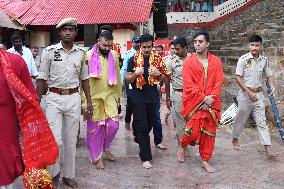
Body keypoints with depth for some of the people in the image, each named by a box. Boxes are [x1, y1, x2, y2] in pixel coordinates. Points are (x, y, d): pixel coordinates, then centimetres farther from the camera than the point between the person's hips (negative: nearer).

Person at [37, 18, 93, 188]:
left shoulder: (81, 53, 5)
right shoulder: (49, 51, -2)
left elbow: (84, 78, 12)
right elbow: (42, 78, 2)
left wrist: (89, 101, 8)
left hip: (74, 99, 2)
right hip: (54, 98, -2)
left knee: (71, 140, 9)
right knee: (55, 139, -8)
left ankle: (68, 175, 24)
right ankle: (55, 172, 19)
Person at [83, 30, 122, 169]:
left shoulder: (114, 55, 5)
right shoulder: (89, 56, -8)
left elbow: (117, 77, 12)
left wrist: (118, 95, 13)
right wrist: (84, 100, -10)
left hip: (110, 97, 3)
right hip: (93, 98, -3)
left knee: (113, 124, -2)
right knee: (94, 128, 5)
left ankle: (105, 147, 27)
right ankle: (96, 157, 23)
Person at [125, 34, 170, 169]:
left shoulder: (157, 59, 4)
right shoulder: (133, 59, -3)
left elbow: (164, 79, 10)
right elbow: (128, 80, -1)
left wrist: (158, 74, -12)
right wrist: (136, 73, -20)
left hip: (152, 96, 3)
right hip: (138, 97, -3)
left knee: (150, 123, 15)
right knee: (142, 126, -4)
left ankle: (138, 138, 45)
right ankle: (145, 157, 1)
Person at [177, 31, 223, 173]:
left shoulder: (216, 61, 6)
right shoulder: (188, 61, -2)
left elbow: (218, 82, 2)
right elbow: (189, 84, -9)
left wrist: (211, 98, -11)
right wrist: (203, 98, -14)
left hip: (211, 102, 3)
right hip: (193, 102, -3)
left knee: (209, 131, 7)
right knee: (193, 129, -8)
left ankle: (205, 160, 21)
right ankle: (182, 145, 25)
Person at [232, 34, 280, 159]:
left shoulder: (264, 60, 3)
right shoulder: (243, 59, -9)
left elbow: (269, 75, 12)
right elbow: (238, 78, -12)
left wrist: (272, 87, -8)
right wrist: (249, 92, -17)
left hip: (258, 94, 3)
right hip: (245, 94, -3)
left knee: (261, 121, 0)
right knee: (240, 119, 11)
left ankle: (268, 149, -1)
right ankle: (235, 139, 35)